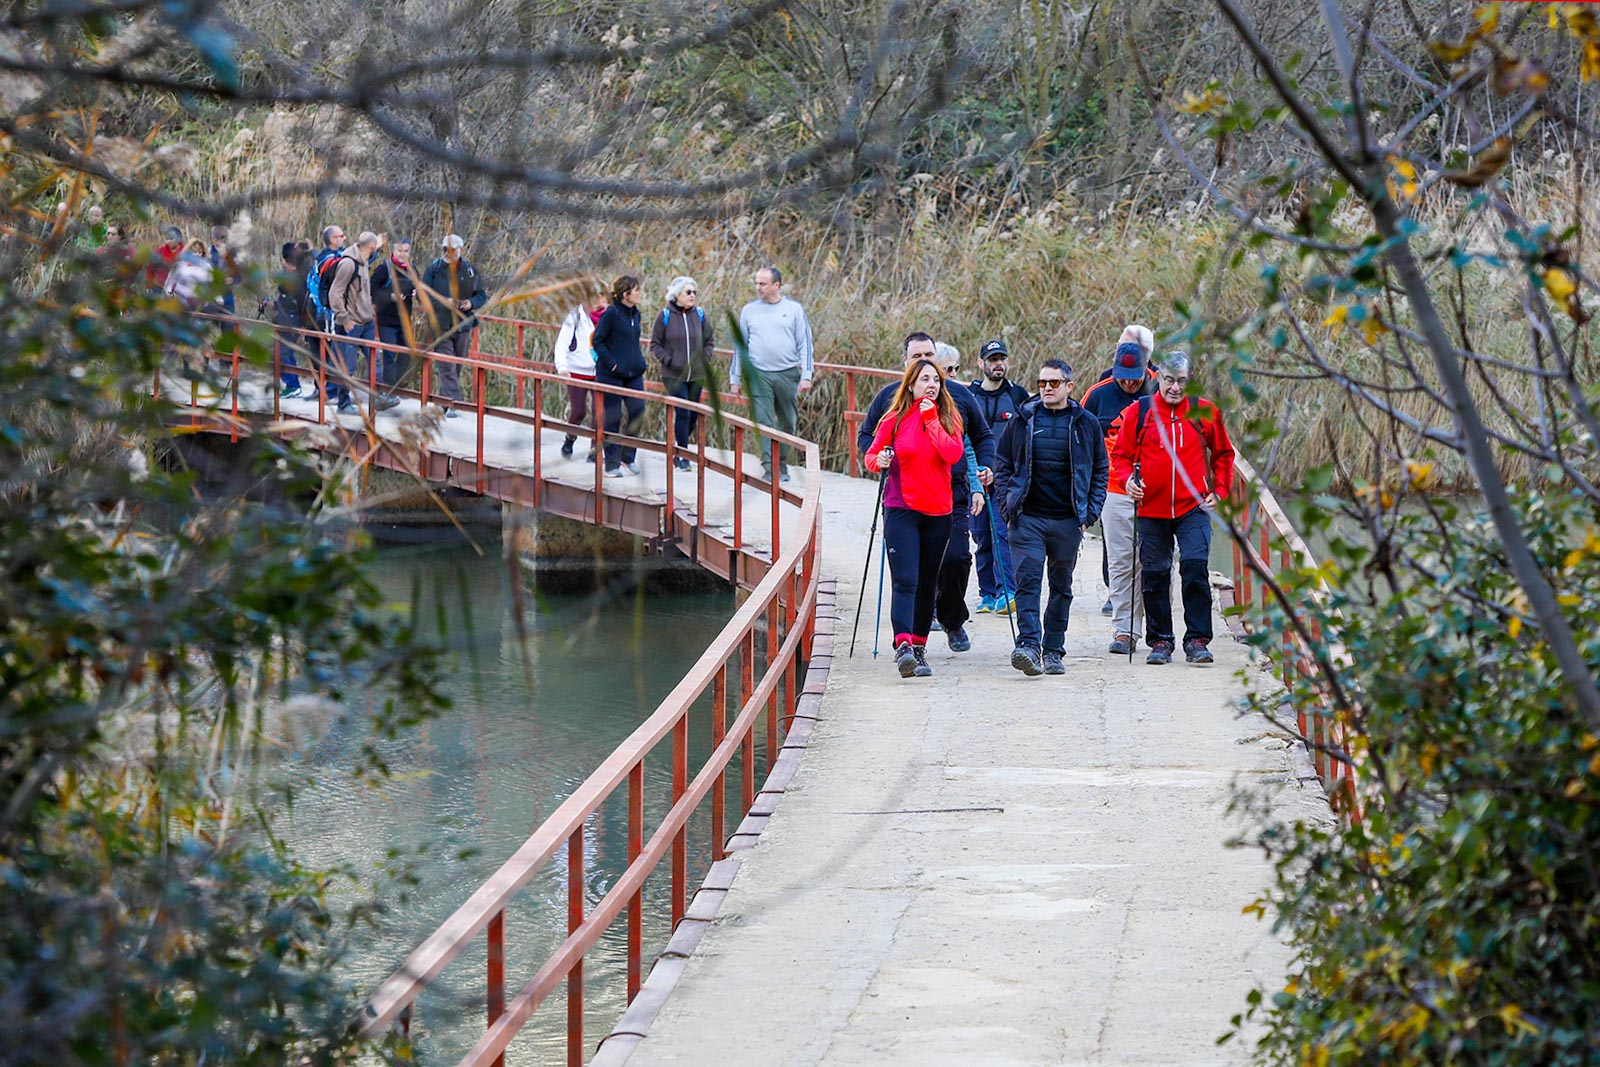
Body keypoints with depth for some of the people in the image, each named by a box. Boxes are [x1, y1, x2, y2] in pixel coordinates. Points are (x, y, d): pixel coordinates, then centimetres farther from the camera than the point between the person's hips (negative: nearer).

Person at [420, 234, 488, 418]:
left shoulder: (470, 271, 5)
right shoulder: (434, 269, -1)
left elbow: (482, 295, 11)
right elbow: (424, 295, -4)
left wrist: (471, 303, -11)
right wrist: (444, 302, -20)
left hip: (463, 324, 3)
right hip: (441, 324, -3)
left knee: (458, 365, 11)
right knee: (447, 365, -11)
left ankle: (446, 397, 27)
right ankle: (451, 402, -17)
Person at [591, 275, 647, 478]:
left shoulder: (635, 314, 10)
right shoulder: (612, 313, -12)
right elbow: (597, 341, -11)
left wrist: (640, 363, 9)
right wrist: (612, 364, -16)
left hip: (633, 374, 7)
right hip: (611, 375, -7)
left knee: (638, 411, 1)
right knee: (612, 419, -1)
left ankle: (628, 456, 18)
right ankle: (612, 465, 6)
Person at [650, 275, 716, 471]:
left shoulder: (699, 315, 3)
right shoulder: (665, 316, -4)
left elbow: (710, 341, 14)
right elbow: (655, 344, 3)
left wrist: (704, 359, 0)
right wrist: (667, 360, -9)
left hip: (697, 374, 4)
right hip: (674, 375, -4)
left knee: (693, 415, 9)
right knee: (682, 413, -11)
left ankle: (679, 448, 30)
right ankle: (683, 455, -2)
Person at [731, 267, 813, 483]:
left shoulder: (794, 309, 3)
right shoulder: (749, 310, 7)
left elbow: (805, 344, 3)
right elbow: (739, 345, 12)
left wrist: (806, 376, -5)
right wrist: (735, 378, 9)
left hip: (788, 375, 0)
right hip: (759, 375, 0)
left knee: (787, 423, 8)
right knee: (763, 423, -10)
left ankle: (782, 465, 22)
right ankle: (769, 468, -13)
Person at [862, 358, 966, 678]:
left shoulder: (949, 417, 4)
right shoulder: (895, 419, 1)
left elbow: (953, 454, -13)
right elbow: (871, 454, 8)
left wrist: (931, 419, -13)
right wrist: (880, 461, -14)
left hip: (938, 511, 3)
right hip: (901, 509, -3)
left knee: (927, 583, 8)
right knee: (905, 580, -15)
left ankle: (919, 648, 17)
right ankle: (903, 646, -26)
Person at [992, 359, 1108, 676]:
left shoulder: (1086, 424, 5)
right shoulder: (1022, 420, 5)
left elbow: (1100, 471, 10)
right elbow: (1003, 464, 10)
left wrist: (1089, 514, 1)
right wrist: (1007, 507, 0)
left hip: (1068, 520, 1)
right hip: (1028, 518, -1)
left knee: (1062, 586, 8)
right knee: (1028, 580, -13)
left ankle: (1053, 650, 15)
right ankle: (1028, 645, -21)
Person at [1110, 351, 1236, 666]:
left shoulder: (1205, 412, 4)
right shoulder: (1139, 412, 3)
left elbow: (1223, 454, 15)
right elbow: (1120, 454, 11)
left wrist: (1219, 490, 4)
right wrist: (1128, 478, -8)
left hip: (1193, 508, -1)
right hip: (1151, 509, 1)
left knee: (1195, 567, -13)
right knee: (1155, 574, 5)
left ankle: (1197, 640, -5)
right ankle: (1160, 641, 16)